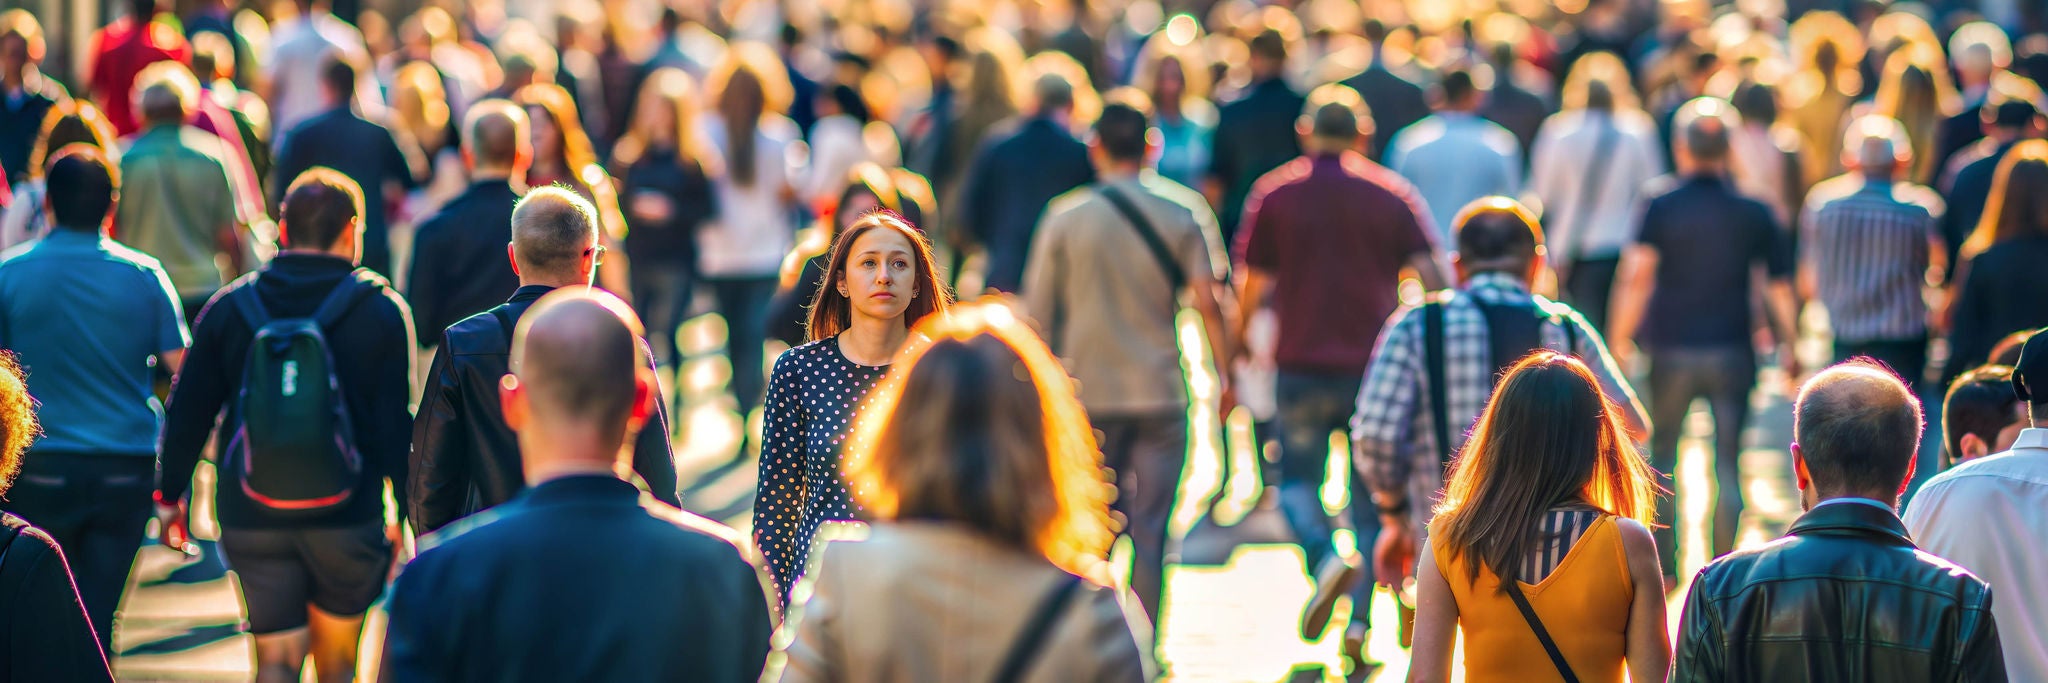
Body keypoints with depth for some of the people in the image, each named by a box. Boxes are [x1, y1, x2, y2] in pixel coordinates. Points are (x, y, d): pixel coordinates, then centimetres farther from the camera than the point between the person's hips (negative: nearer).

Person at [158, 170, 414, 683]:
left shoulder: (227, 308, 4)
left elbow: (188, 412, 7)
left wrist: (170, 495, 17)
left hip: (251, 521, 1)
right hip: (349, 519, -1)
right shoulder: (381, 311, -2)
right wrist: (411, 510, 3)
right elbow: (396, 422, -4)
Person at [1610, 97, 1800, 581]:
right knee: (1727, 463, 5)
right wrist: (1787, 348, 13)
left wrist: (1620, 337, -9)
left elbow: (1637, 274, -13)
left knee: (1663, 455, 15)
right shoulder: (1754, 213, 1)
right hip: (1732, 352, 1)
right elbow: (1780, 287, 3)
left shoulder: (1661, 205, -5)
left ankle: (1663, 565, 13)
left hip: (1672, 349, -1)